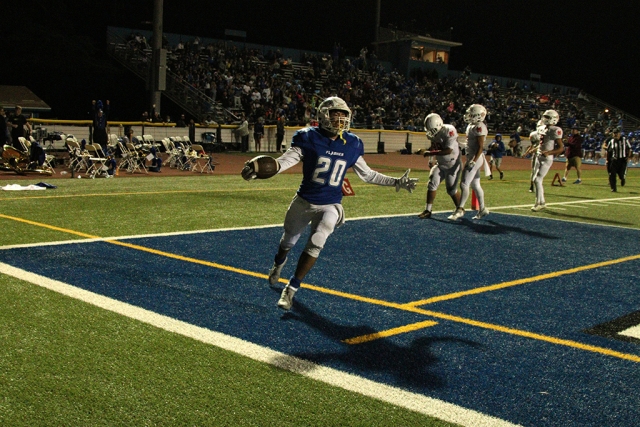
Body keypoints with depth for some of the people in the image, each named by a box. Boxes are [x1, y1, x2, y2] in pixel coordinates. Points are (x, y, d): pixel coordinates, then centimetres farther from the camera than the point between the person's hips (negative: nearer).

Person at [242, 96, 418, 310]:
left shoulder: (352, 145, -4)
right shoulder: (309, 138, -14)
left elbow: (367, 174, 9)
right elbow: (285, 161, -23)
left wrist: (396, 182, 7)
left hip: (330, 205, 1)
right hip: (303, 201, -1)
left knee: (315, 244, -19)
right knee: (288, 242, 19)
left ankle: (291, 289, -3)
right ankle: (278, 264, 56)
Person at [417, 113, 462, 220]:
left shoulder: (449, 131, -25)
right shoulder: (434, 134, -2)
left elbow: (448, 150, -31)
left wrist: (430, 153, -28)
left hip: (452, 165, -7)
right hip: (441, 164, 7)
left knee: (451, 189, -1)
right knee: (432, 184, -4)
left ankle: (460, 210, 22)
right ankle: (428, 210, 3)